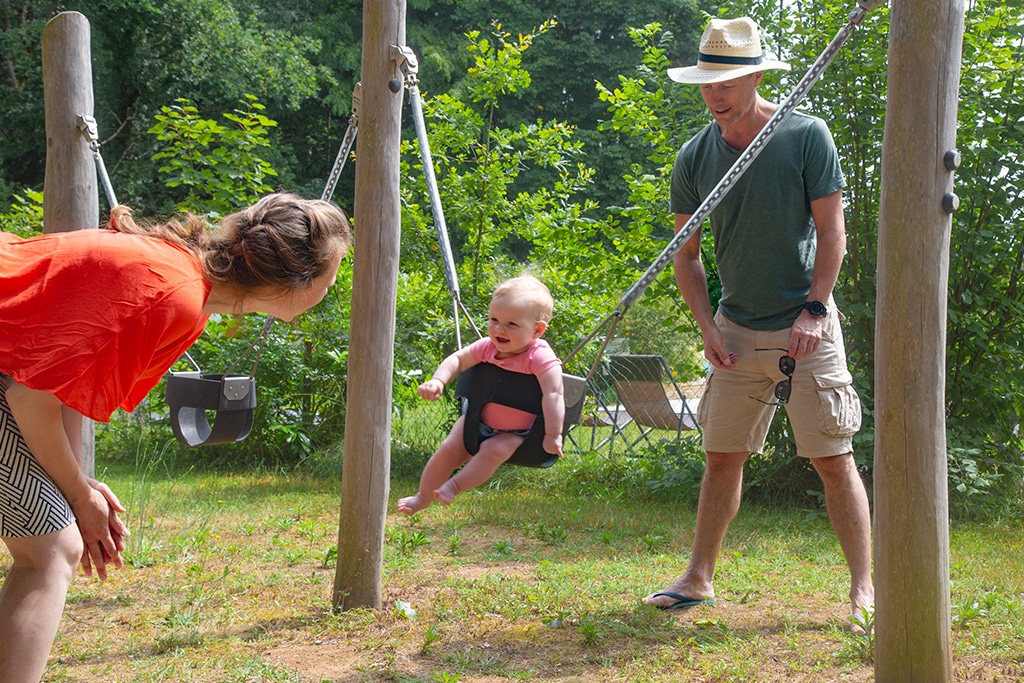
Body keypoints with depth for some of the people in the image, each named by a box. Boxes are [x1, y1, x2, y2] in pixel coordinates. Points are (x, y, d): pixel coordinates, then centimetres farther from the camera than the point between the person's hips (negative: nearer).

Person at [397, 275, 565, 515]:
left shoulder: (540, 358, -30)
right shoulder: (487, 347, -12)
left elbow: (553, 395, -35)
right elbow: (458, 359, -1)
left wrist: (553, 435, -38)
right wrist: (437, 381, -18)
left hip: (515, 432, -5)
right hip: (479, 420, 5)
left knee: (492, 451, -31)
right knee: (448, 450, -5)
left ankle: (455, 486, -14)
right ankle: (423, 497, 13)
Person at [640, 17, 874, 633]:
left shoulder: (806, 137, -8)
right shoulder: (694, 158, 2)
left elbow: (832, 232, -6)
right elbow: (687, 252, 8)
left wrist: (814, 310, -14)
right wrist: (708, 326, -2)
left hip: (805, 327, -4)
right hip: (736, 331, 4)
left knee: (835, 461, -2)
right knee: (723, 458, 10)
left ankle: (864, 590, 7)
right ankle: (699, 580, 21)